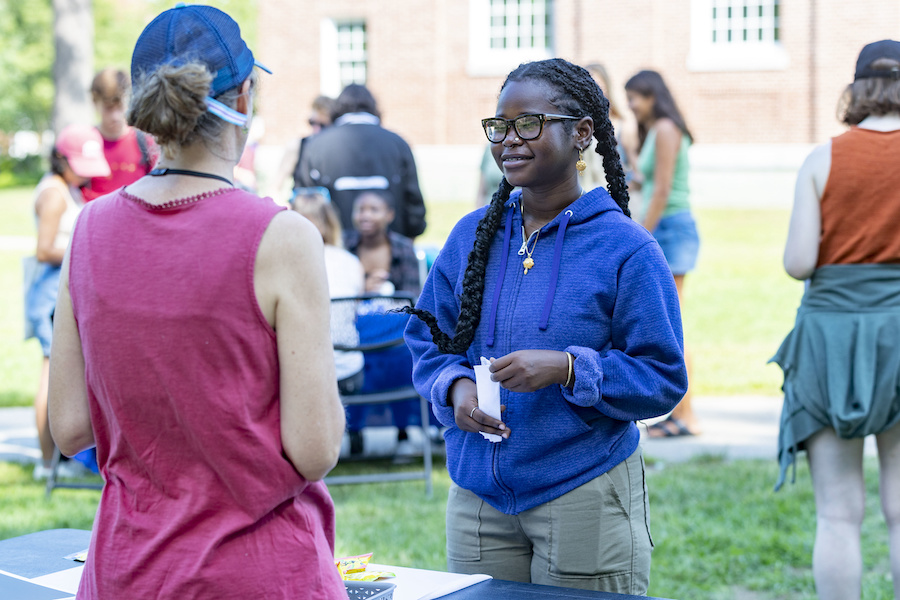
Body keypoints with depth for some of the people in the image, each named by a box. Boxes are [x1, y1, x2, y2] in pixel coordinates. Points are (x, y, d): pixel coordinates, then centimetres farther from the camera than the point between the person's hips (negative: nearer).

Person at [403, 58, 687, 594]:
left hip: (585, 496, -4)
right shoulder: (472, 235, 7)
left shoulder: (626, 249, -8)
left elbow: (664, 379, -9)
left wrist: (568, 369, -22)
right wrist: (455, 388, -8)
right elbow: (428, 341, 13)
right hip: (477, 496, 4)